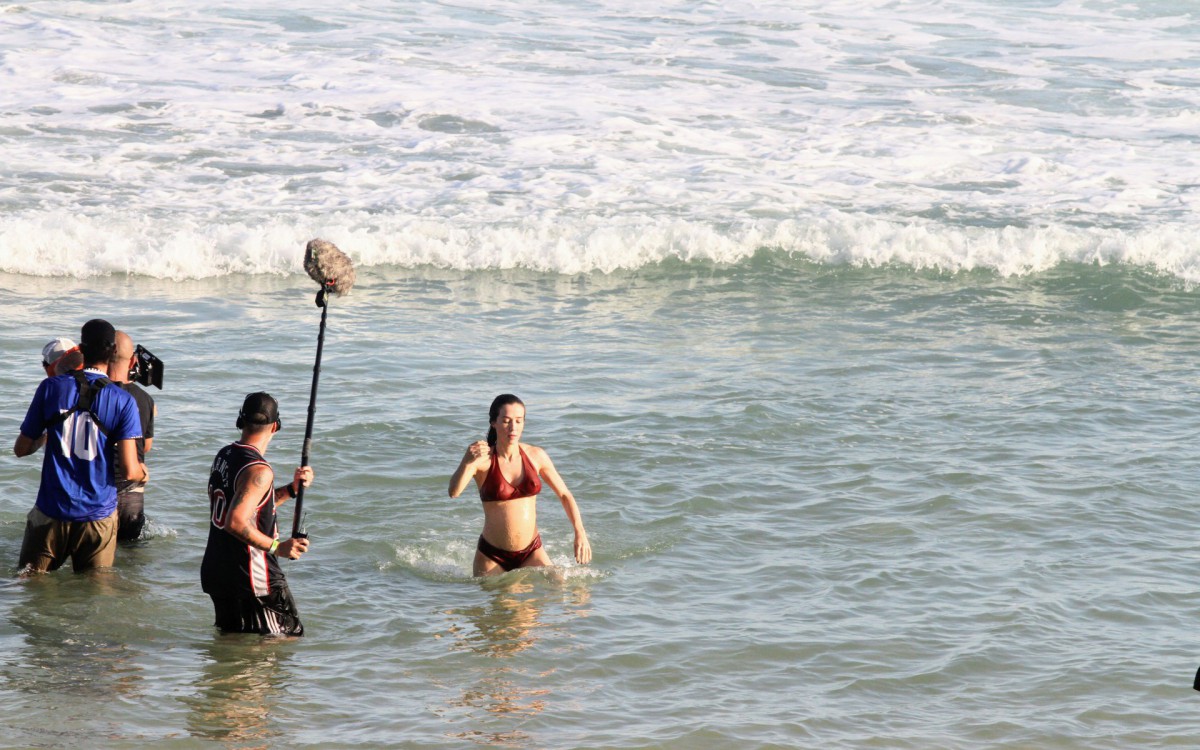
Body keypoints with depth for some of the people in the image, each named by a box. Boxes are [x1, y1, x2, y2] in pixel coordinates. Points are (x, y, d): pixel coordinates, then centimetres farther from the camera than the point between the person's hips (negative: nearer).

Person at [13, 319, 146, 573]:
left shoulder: (51, 387, -3)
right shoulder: (123, 401, -7)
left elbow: (21, 448, 5)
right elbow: (130, 471, -12)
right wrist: (142, 472, 12)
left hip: (51, 513, 1)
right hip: (98, 514, 0)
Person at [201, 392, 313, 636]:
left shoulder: (224, 456, 8)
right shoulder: (258, 470, -21)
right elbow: (236, 522, -30)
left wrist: (292, 488, 14)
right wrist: (278, 547, -26)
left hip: (215, 570, 9)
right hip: (251, 578, -9)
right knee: (288, 636, -1)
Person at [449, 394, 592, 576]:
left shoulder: (536, 456, -1)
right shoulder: (482, 459, -10)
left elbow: (565, 495, 8)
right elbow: (454, 491, -27)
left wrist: (580, 532, -7)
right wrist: (467, 463, -47)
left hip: (531, 553, 2)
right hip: (492, 556, -2)